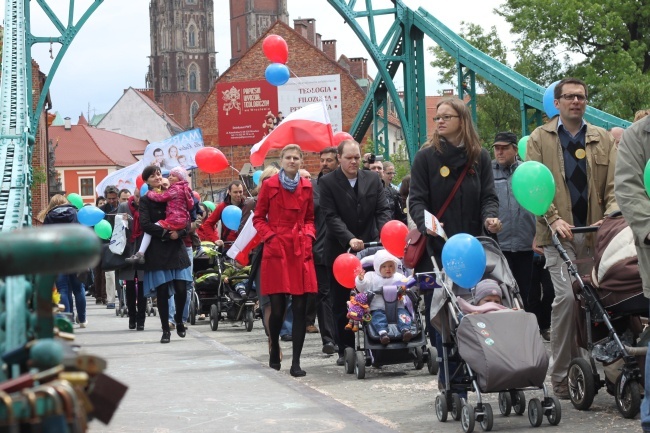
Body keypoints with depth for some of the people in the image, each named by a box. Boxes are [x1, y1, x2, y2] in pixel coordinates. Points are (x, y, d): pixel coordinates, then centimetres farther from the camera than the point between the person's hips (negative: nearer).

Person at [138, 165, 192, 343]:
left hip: (176, 248, 2)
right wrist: (167, 233, -15)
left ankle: (179, 321, 21)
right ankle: (166, 330, 6)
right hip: (157, 251, -2)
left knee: (181, 289, -5)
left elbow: (187, 220, 7)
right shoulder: (145, 201, 2)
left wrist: (179, 232, -12)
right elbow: (145, 225, -10)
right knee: (162, 291, -3)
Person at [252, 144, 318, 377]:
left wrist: (308, 234, 1)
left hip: (301, 251, 2)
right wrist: (270, 236, -7)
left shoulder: (306, 187, 10)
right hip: (276, 250, -2)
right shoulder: (269, 185, 2)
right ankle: (274, 350, 25)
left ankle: (296, 362, -1)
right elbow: (258, 218, 7)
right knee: (277, 308, -1)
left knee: (300, 308, -4)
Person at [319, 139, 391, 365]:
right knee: (341, 305, 5)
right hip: (339, 252, -2)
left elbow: (382, 211, 2)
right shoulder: (327, 183, -3)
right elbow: (331, 217, -11)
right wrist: (349, 239, -24)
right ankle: (345, 350, 12)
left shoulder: (373, 179, 7)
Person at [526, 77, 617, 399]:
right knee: (566, 295, -16)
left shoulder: (603, 140, 16)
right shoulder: (540, 138, 8)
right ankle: (561, 375, -8)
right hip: (558, 232, -3)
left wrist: (609, 217, -8)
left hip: (595, 232, 3)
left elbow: (613, 186, 10)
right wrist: (553, 218, -15)